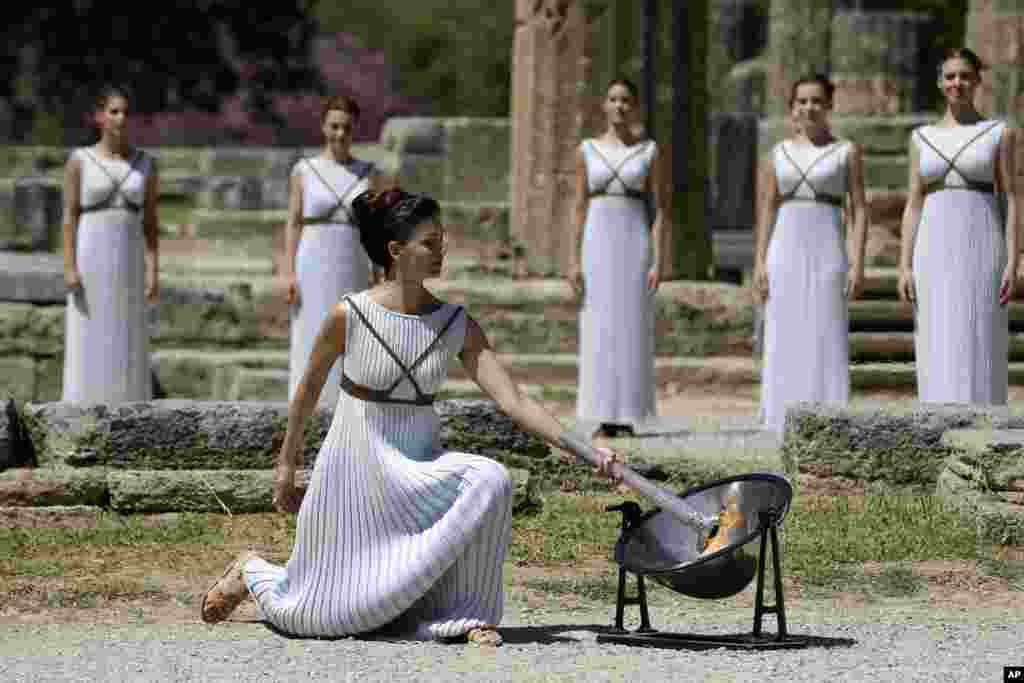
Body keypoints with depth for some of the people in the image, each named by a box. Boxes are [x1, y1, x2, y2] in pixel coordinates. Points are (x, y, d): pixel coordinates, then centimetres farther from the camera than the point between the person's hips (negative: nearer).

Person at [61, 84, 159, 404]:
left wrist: (153, 271, -2)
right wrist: (69, 268, -13)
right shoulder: (79, 160, 0)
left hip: (128, 264, 3)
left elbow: (150, 221, 7)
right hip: (89, 261, -3)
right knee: (88, 348, -4)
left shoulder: (145, 164, 8)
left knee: (128, 350, 1)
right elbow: (69, 217, -3)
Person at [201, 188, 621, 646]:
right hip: (357, 465, -3)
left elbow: (512, 401, -11)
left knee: (489, 480, -30)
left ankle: (464, 616, -16)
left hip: (419, 467, 3)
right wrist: (287, 461, 11)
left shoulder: (457, 327, -6)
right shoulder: (349, 316, -13)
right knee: (319, 614, 2)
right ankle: (253, 572, 37)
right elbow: (310, 386, 2)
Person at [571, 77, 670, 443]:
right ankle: (605, 420, 5)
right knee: (600, 333, -1)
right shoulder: (587, 150, 7)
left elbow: (661, 211, -1)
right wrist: (575, 261, -3)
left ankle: (627, 417, 5)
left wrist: (658, 262, -10)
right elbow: (580, 208, 5)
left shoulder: (650, 152, 3)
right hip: (598, 245, 1)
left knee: (633, 331, -2)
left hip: (635, 245, -1)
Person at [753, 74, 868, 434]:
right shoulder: (778, 154, 10)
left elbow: (859, 211, 0)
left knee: (827, 340, -5)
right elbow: (767, 212, 9)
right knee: (785, 342, 0)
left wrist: (858, 263, -10)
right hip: (785, 253, 2)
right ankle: (788, 426, 5)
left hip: (827, 253, -2)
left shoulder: (847, 151, 3)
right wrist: (759, 263, -1)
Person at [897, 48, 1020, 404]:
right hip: (936, 253, 2)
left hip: (981, 250, -2)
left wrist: (1012, 263, -10)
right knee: (939, 354, -1)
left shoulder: (999, 133, 3)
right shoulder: (922, 138, 11)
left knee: (980, 352, -5)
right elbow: (913, 206, 9)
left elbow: (1011, 200, 0)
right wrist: (905, 267, -1)